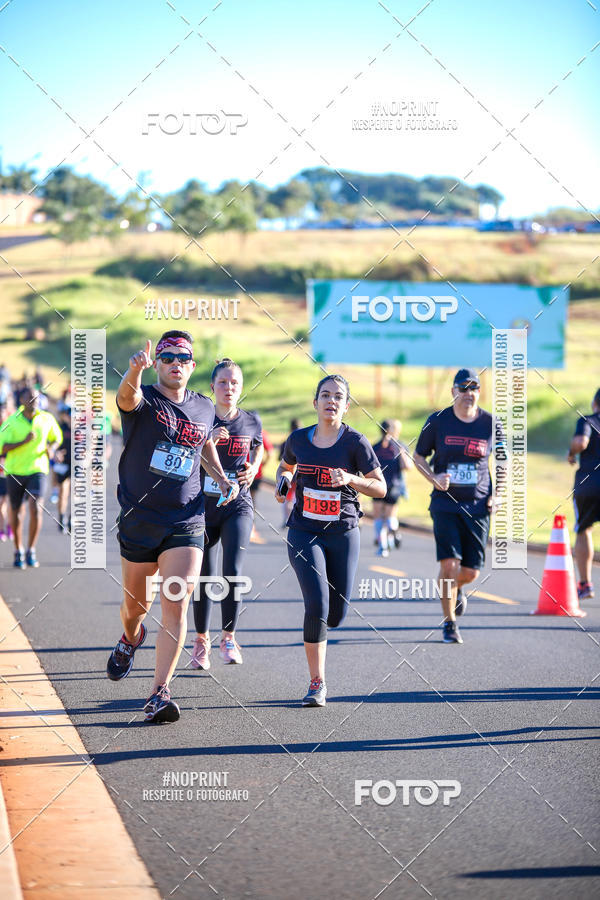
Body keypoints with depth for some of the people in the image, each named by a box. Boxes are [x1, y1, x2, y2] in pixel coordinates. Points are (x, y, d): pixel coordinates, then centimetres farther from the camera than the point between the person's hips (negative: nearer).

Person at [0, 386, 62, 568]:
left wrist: (50, 448, -5)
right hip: (15, 470, 0)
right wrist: (24, 441, -24)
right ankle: (18, 552, 25)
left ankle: (31, 552, -6)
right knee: (16, 512, 7)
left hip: (37, 470, 0)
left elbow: (57, 438, 17)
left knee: (35, 509, -17)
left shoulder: (47, 419, -1)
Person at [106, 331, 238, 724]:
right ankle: (131, 639, 51)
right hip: (138, 518, -1)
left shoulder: (204, 408, 8)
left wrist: (223, 479, 12)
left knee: (176, 605, -12)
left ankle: (160, 694, -11)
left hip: (186, 522, 1)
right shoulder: (144, 400, -6)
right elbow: (127, 397, -32)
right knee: (137, 604, 14)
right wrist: (136, 368, -54)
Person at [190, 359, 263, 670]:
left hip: (238, 505, 0)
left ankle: (228, 638, -2)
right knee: (204, 577, 4)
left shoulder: (251, 422, 2)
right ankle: (201, 639, 23)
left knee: (232, 572, -16)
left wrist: (253, 469, 2)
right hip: (204, 504, 0)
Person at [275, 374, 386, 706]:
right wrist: (283, 482, 1)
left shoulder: (355, 442, -6)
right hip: (304, 532, 0)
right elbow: (285, 467, 23)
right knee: (317, 606, -18)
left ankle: (315, 627, 42)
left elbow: (380, 488, -4)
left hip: (343, 533, 0)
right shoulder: (298, 439, 2)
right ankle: (317, 683, -9)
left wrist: (350, 479, -21)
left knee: (335, 616, 3)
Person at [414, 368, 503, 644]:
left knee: (471, 571, 2)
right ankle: (449, 624, 3)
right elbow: (419, 456, 10)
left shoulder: (490, 424, 2)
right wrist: (434, 478, -8)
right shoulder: (437, 421, -1)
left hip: (478, 507, 2)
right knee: (449, 563, -13)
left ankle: (455, 588, 39)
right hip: (445, 504, -1)